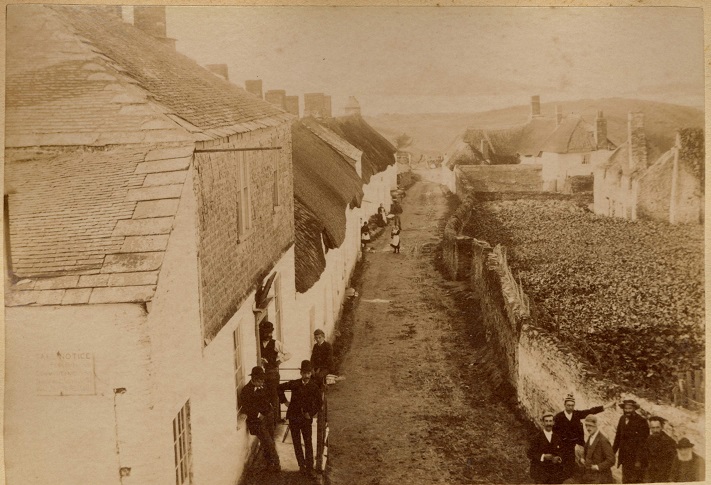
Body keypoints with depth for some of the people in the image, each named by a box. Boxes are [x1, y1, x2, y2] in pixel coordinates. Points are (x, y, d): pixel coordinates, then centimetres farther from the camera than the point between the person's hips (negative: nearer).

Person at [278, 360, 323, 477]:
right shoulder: (294, 384, -5)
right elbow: (279, 388, 6)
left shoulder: (314, 387, -5)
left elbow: (319, 403, 3)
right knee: (297, 442, 6)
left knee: (308, 443, -6)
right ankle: (301, 465, 17)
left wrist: (311, 413, -6)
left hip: (306, 418, -1)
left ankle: (309, 467, -3)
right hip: (294, 417, 1)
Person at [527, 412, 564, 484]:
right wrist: (543, 456, -18)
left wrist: (558, 459, -12)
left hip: (554, 472, 3)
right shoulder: (537, 437, 0)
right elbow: (530, 454, -5)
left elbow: (561, 453, 11)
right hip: (540, 472, -3)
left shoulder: (557, 437, 10)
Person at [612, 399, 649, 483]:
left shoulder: (641, 421, -12)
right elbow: (618, 437, 16)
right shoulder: (622, 419, 8)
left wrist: (639, 460, -17)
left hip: (636, 458, -6)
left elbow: (642, 442, -14)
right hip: (625, 459, 6)